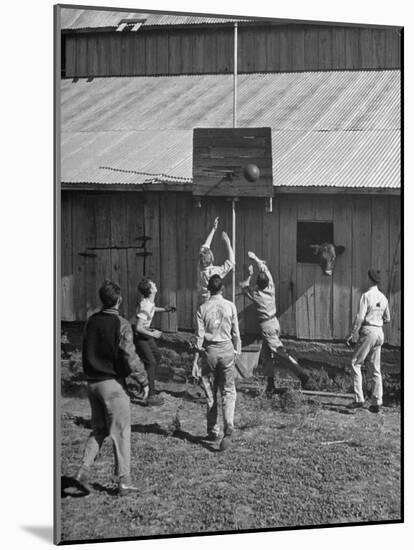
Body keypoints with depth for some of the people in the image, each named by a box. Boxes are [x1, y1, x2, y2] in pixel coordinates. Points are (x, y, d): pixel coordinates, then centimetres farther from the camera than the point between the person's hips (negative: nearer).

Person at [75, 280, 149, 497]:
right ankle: (124, 482, 8)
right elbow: (130, 357, -16)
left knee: (99, 429, 18)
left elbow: (87, 352, 12)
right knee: (121, 432, 3)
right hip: (112, 383, -6)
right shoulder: (121, 324, -14)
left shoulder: (91, 322, 5)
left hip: (92, 383, 6)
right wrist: (144, 380, -6)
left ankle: (83, 471, 5)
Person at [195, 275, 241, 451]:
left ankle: (213, 431, 17)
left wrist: (199, 349, 12)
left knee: (210, 393, 11)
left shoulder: (203, 308, -5)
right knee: (228, 391, 5)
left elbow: (199, 334, -4)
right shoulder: (230, 306, -4)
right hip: (226, 349, 0)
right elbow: (235, 332, 0)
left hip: (209, 350, 0)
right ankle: (228, 427, -15)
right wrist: (237, 350, 13)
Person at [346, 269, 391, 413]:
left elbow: (359, 317, -17)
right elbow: (387, 319, 17)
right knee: (376, 368, 9)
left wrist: (351, 335, -12)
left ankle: (359, 399, -7)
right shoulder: (383, 298, 9)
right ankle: (376, 402, 9)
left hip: (368, 331, -7)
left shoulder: (366, 296, -12)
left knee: (356, 363, 1)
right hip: (379, 332, 7)